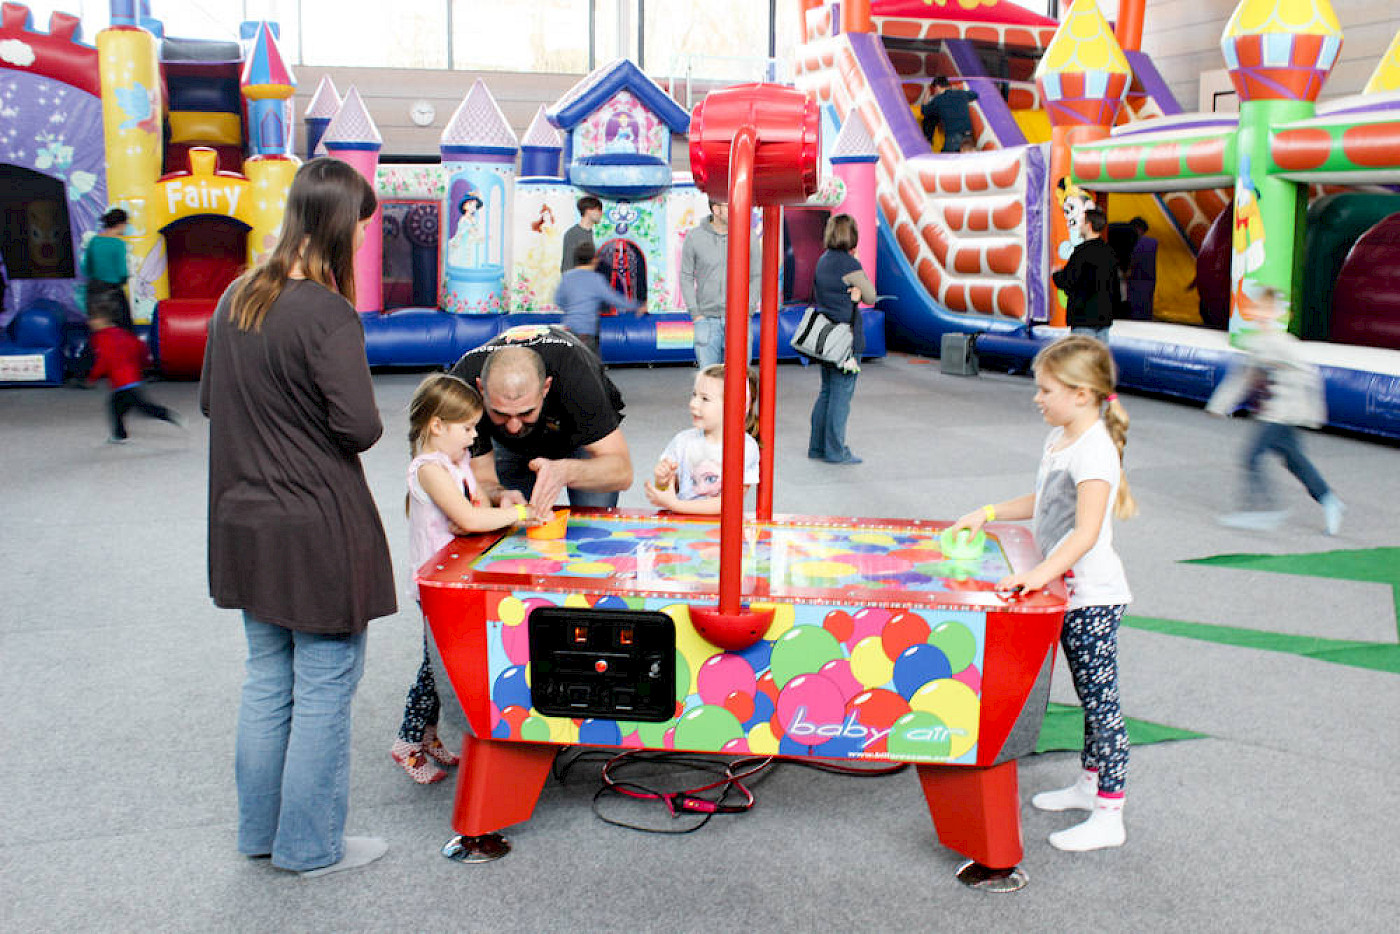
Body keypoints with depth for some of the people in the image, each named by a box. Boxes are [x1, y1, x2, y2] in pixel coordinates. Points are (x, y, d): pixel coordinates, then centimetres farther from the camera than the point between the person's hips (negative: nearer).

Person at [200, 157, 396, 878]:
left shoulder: (235, 298, 5)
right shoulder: (328, 313, -19)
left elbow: (209, 400, 14)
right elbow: (360, 427, -20)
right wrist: (314, 426, 1)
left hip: (246, 521, 8)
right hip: (319, 528, -8)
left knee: (267, 679, 19)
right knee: (324, 688, 6)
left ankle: (260, 830, 32)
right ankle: (311, 845, 17)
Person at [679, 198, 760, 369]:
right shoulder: (694, 237, -2)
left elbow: (756, 277, 5)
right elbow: (686, 278, 4)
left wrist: (748, 312, -5)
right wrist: (696, 315, -3)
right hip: (707, 320, 0)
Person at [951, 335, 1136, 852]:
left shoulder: (1094, 451, -21)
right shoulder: (1060, 439, 9)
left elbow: (1087, 531, -31)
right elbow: (1042, 503, 25)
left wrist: (1041, 572, -40)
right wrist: (988, 513, 17)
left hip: (1092, 596, -10)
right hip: (1067, 591, 10)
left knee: (1101, 700, -2)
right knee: (1091, 697, 21)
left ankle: (1109, 816, 6)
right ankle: (1089, 785, 35)